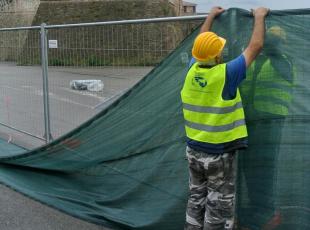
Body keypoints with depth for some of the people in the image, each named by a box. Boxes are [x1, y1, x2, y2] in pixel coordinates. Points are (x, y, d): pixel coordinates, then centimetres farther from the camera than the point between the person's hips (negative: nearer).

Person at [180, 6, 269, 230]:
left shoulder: (192, 71, -5)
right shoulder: (226, 74, -21)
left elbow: (201, 44, 15)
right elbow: (256, 46, -10)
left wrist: (211, 16, 28)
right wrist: (260, 17, 5)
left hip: (194, 150, 6)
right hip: (220, 155, -6)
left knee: (197, 200, 19)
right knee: (219, 207, 7)